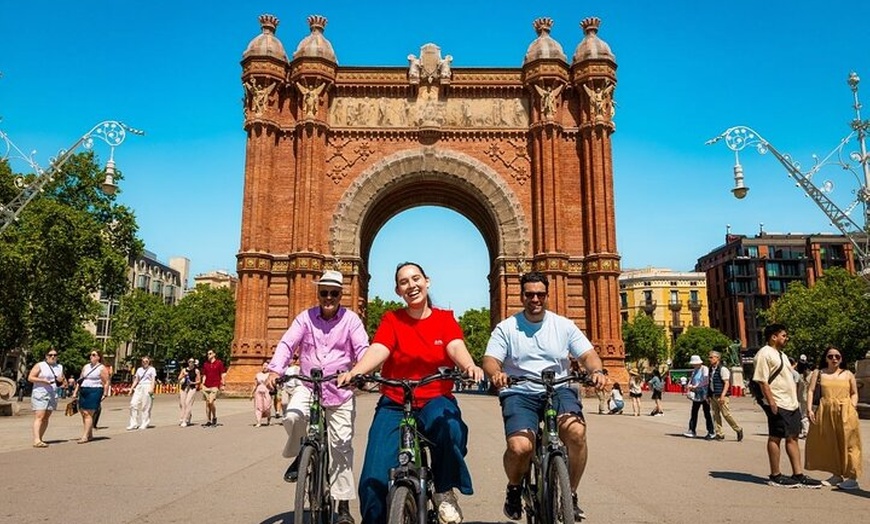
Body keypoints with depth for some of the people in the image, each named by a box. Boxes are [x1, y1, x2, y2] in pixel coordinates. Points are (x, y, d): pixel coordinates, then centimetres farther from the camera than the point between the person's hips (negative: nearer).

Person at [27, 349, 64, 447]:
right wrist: (44, 380, -17)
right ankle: (36, 440, -20)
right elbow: (30, 378, -6)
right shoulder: (39, 365, 1)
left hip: (53, 395, 6)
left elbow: (64, 382, 22)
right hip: (40, 394, -5)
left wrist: (62, 380, -1)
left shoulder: (60, 367, 16)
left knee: (46, 418, 5)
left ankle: (40, 439, 11)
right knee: (39, 417, -14)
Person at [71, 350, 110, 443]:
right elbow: (80, 380, 20)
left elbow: (106, 382, -7)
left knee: (88, 414, -11)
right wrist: (75, 392, 13)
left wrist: (105, 394, -13)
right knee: (83, 413, 6)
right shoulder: (86, 367, 18)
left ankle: (85, 436, -10)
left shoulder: (102, 368, -2)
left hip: (94, 391, -7)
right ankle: (90, 435, 16)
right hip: (83, 392, 7)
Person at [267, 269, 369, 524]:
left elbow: (362, 348, -14)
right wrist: (275, 369, -27)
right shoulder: (306, 317, 1)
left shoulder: (350, 319, -4)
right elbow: (287, 343, -9)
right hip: (307, 385, 1)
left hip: (340, 389, -1)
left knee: (342, 446, 1)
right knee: (292, 416, -29)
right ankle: (300, 455, 5)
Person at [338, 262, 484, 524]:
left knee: (448, 426, -35)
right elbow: (378, 349, -14)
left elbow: (456, 347, -13)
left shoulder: (445, 318, 5)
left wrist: (469, 366, -37)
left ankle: (445, 492, -8)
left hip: (435, 401, 0)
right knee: (374, 478, -13)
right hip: (394, 404, 0)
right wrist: (354, 372, -35)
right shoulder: (391, 320, 2)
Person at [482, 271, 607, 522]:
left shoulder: (564, 325, 10)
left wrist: (597, 371, -19)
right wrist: (496, 373, -28)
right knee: (519, 447, -26)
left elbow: (587, 354, 4)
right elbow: (490, 360, -4)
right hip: (519, 393, -1)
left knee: (576, 432, -28)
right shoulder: (506, 328, 5)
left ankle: (571, 495, -3)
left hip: (559, 391, 2)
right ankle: (514, 489, 10)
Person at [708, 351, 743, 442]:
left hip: (721, 396, -8)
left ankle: (738, 429, 14)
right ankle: (719, 434, 11)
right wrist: (709, 395, 19)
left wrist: (723, 395, -23)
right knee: (715, 415, 6)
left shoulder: (723, 369, -10)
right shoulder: (711, 369, 14)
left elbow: (727, 383, -15)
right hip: (713, 396, 8)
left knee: (726, 414, -5)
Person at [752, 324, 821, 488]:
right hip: (778, 405, -9)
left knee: (793, 437, 10)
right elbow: (762, 381, -18)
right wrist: (771, 402, -22)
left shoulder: (781, 354, 19)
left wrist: (796, 400, 19)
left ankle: (798, 475, 15)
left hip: (791, 403, 10)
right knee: (775, 438, -1)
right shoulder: (765, 354, -12)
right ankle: (775, 476, 7)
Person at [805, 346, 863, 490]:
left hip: (845, 412, -2)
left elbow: (854, 393, 12)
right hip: (825, 412, 2)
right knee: (829, 444, 7)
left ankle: (852, 477, 5)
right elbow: (811, 391, 4)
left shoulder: (848, 374, 10)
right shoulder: (819, 373, 10)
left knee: (847, 444, -2)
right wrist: (810, 409, -5)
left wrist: (853, 406, -5)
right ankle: (837, 475, 21)